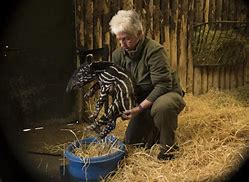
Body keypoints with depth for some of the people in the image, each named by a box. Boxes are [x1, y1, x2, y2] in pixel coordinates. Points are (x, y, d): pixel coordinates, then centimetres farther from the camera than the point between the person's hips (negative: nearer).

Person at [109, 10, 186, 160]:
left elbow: (163, 85, -30)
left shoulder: (155, 50, -27)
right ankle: (156, 129, 33)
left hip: (168, 94, -6)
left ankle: (168, 147, -17)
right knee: (131, 142, 7)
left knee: (162, 106, -43)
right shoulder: (118, 54, -7)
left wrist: (139, 108, -32)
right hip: (141, 101, 6)